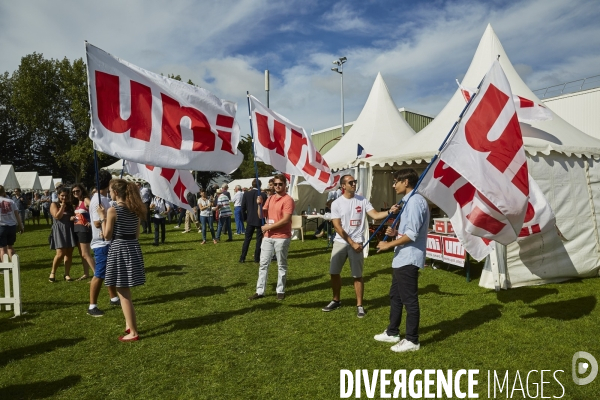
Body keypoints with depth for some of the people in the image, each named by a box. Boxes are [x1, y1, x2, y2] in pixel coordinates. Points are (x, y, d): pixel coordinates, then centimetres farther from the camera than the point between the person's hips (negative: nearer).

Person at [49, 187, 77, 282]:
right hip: (59, 231, -4)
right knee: (60, 254, -12)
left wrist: (73, 218, -5)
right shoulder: (54, 205, 2)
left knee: (69, 253, 3)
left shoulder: (70, 205, 14)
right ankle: (52, 273, 8)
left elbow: (74, 215, 18)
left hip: (70, 230, 4)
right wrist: (63, 205, -10)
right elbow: (57, 216, -11)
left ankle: (67, 274, 10)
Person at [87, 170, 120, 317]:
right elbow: (98, 223, -25)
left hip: (109, 242, 10)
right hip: (101, 243, -10)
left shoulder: (104, 199, 9)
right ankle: (92, 306, 7)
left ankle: (114, 298, 34)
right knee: (99, 275, -3)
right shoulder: (97, 200, -19)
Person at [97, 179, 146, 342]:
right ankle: (129, 325, 32)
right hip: (133, 249, 7)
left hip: (119, 249, -7)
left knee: (123, 294, 2)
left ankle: (133, 332, 7)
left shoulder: (113, 210, -13)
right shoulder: (135, 209, 6)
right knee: (125, 292, 22)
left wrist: (102, 217, 0)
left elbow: (107, 234, -8)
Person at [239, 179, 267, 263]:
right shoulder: (263, 195, -10)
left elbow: (243, 208, -1)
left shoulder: (246, 194, -3)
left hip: (250, 220, 2)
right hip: (260, 220, -2)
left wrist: (245, 218, 11)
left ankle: (242, 258, 11)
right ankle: (257, 258, 8)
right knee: (259, 239, 6)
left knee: (247, 239, 11)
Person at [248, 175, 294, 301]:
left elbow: (286, 220, -19)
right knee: (263, 264, 8)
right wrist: (259, 204, -7)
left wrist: (268, 227, -15)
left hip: (282, 237, -7)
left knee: (281, 265, 6)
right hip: (268, 236, 7)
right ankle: (260, 291, 15)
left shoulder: (288, 200, -11)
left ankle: (280, 291, 17)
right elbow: (261, 216, 11)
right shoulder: (270, 198, 12)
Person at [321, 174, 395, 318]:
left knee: (358, 275, 3)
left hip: (356, 243, 0)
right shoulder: (336, 203, -5)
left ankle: (359, 305, 16)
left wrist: (389, 212, -26)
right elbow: (337, 227, -10)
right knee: (334, 273, 10)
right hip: (340, 242, 1)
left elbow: (375, 215, -8)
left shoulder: (362, 200, 0)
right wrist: (351, 243, -14)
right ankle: (336, 301, 29)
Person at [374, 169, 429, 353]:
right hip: (401, 259, 11)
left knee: (409, 300, 1)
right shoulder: (409, 201, 15)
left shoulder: (415, 201, -17)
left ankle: (412, 340, 14)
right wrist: (395, 233, 5)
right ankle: (392, 333, 33)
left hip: (408, 259, -11)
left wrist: (388, 245, -15)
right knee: (395, 296, 19)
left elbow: (412, 234, -23)